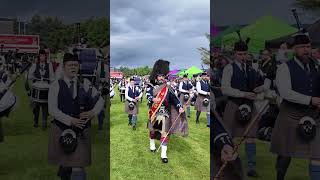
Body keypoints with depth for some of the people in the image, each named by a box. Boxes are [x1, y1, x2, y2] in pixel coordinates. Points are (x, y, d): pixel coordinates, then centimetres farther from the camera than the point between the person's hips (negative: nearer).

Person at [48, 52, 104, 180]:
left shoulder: (85, 83, 4)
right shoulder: (56, 85, -3)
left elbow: (100, 100, 7)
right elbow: (52, 109, -10)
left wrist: (93, 112, -12)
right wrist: (71, 120, -21)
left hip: (81, 131, 1)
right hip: (61, 129, 0)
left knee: (79, 166, -4)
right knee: (63, 164, 17)